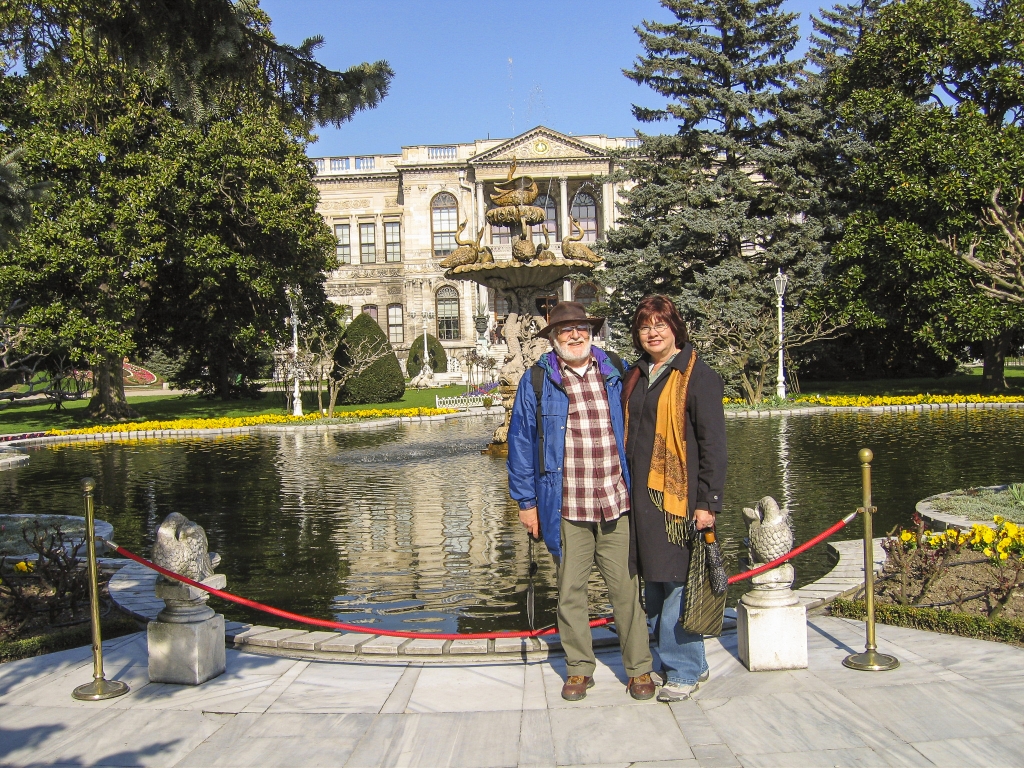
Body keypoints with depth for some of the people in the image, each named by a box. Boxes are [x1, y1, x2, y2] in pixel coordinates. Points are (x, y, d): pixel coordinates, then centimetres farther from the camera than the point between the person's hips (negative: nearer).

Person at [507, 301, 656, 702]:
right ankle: (578, 668, 25)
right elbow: (520, 444, 3)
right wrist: (526, 502, 2)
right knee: (570, 591, 9)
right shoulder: (536, 382, 1)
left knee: (626, 588, 5)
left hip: (617, 503, 1)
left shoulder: (617, 372, 6)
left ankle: (639, 668, 20)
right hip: (565, 509, 0)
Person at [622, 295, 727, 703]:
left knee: (677, 581, -3)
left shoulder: (698, 375, -6)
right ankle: (689, 662, 25)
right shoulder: (636, 376, 14)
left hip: (679, 495, -7)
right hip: (642, 495, 7)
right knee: (654, 582, 11)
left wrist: (708, 502, -13)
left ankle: (683, 670, 12)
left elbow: (712, 444, -8)